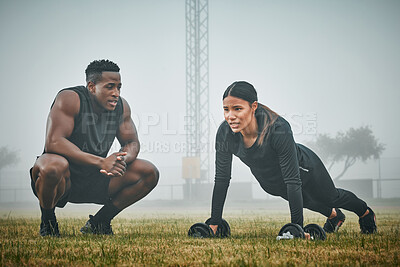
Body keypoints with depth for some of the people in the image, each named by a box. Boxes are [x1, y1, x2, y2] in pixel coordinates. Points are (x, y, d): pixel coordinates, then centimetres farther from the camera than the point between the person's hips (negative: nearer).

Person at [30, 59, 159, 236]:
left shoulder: (121, 106, -1)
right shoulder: (70, 99, -20)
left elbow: (132, 144, 8)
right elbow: (53, 142, -31)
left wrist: (122, 160, -19)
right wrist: (101, 162, -36)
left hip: (95, 179, 6)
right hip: (64, 179, -6)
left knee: (150, 173, -5)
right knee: (54, 166, -41)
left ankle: (98, 222, 7)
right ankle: (47, 221, -8)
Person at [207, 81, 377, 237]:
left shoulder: (279, 129, -44)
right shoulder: (225, 133, -32)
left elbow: (293, 181, -40)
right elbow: (222, 179, -21)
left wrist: (297, 227, -40)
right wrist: (214, 223, -21)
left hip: (303, 170, -4)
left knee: (331, 197, 26)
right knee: (306, 202, 32)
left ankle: (366, 213, 59)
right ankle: (334, 215, 66)